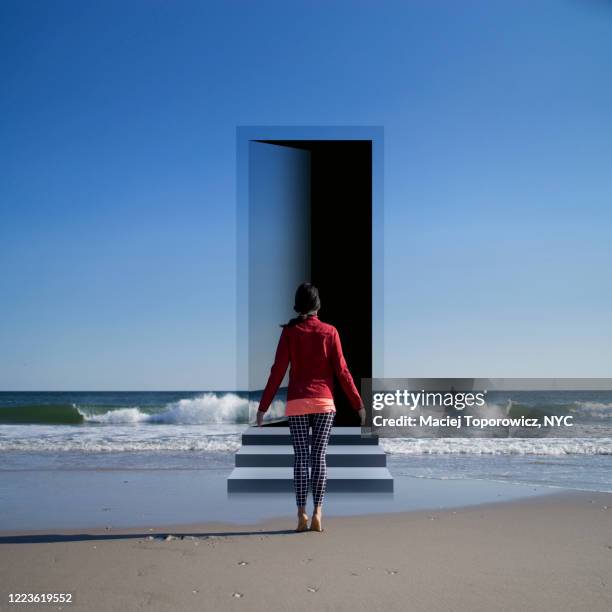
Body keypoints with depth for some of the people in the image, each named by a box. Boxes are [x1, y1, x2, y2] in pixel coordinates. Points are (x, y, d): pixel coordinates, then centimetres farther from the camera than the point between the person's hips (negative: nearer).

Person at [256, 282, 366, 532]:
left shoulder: (289, 332, 1)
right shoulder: (329, 332, 2)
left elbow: (277, 371, -2)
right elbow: (342, 371, 1)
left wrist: (263, 406, 3)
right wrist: (359, 404, 7)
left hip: (297, 403, 0)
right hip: (324, 401, 0)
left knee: (300, 458, 3)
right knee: (319, 457, 3)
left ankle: (302, 513, -2)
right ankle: (317, 513, -4)